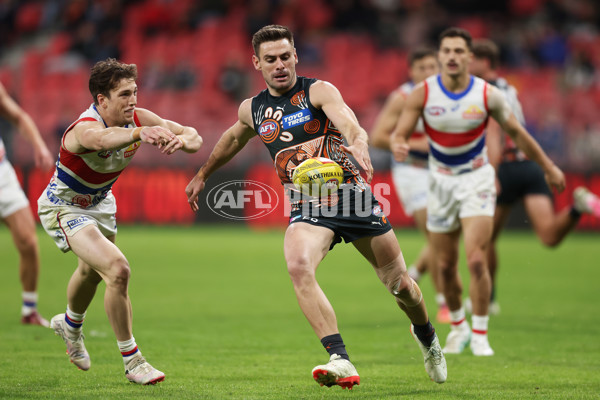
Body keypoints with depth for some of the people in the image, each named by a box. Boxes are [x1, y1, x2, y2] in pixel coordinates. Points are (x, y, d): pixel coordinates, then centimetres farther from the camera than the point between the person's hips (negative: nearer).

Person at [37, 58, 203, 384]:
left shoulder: (137, 119, -17)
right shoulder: (84, 127, -37)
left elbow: (193, 136, -18)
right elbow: (101, 139, -63)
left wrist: (183, 139, -43)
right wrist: (140, 133, -83)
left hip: (100, 202, 8)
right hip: (63, 207, -8)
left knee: (93, 270, 29)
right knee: (117, 269, -24)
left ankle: (70, 325, 62)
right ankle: (132, 362, -11)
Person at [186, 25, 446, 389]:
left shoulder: (319, 91, -6)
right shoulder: (252, 110, 9)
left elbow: (351, 126, -24)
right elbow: (233, 139, 32)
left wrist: (359, 144, -48)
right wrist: (202, 175, 43)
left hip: (352, 194, -2)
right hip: (307, 208, 2)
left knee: (399, 284, 6)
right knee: (298, 266, -31)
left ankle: (426, 335, 42)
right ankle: (341, 362, -37)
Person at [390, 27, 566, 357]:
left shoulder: (487, 95, -12)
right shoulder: (422, 93, -11)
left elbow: (516, 133, 3)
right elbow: (399, 134, -9)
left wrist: (549, 167, 11)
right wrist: (398, 147, -34)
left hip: (477, 178, -2)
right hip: (441, 181, 2)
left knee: (476, 260, -16)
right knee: (445, 266, 6)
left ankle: (480, 335, -2)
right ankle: (458, 326, 30)